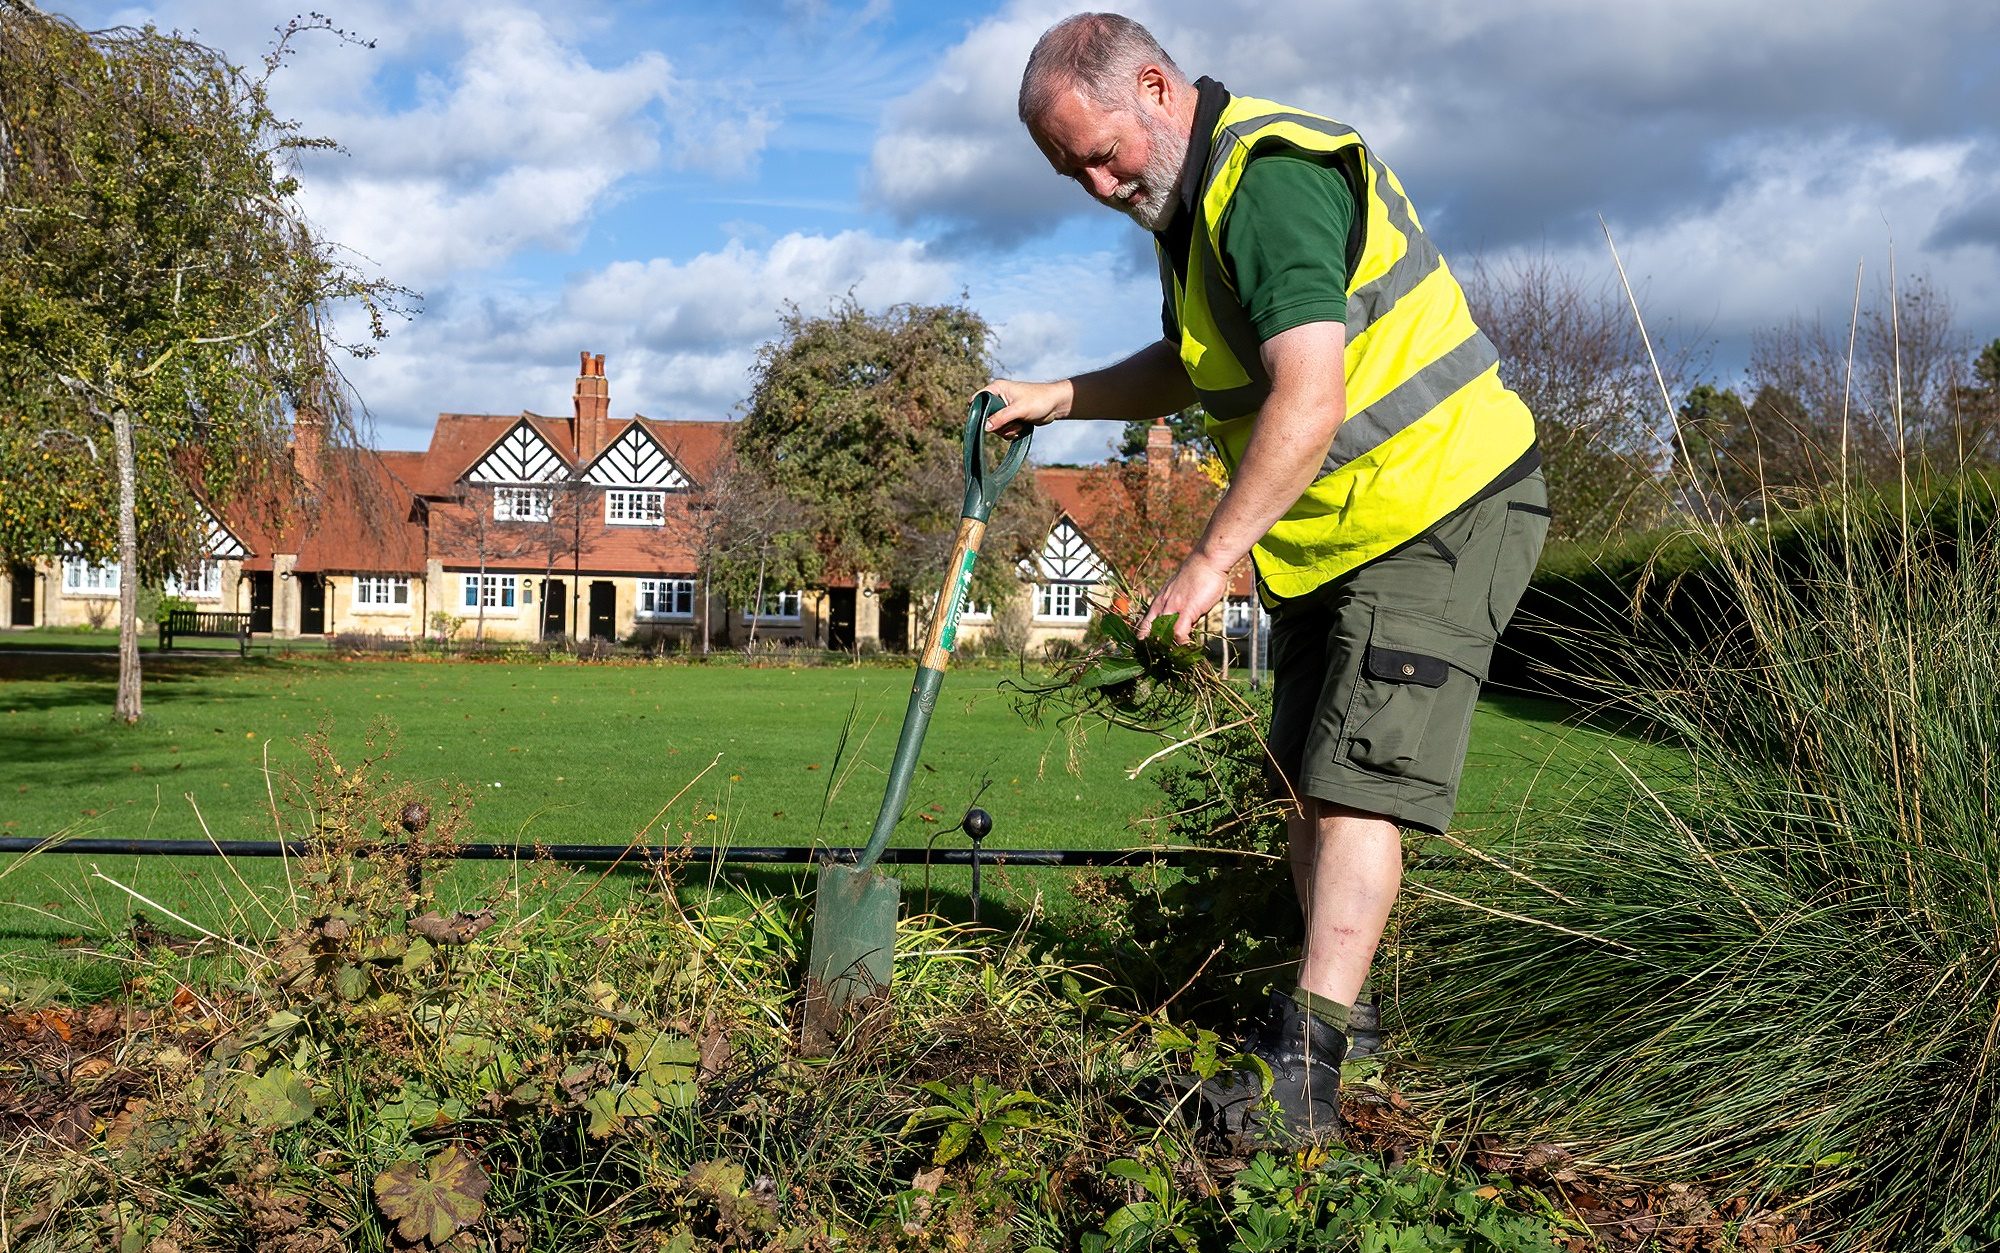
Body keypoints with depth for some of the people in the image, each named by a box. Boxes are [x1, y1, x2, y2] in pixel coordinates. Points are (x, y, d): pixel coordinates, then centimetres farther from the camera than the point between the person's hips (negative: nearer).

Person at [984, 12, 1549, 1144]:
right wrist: (1058, 399, 15)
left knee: (1356, 784, -16)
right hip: (1331, 534, 10)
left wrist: (1211, 561, -30)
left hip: (1443, 509, -10)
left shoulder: (1271, 178, -22)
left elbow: (1309, 400, -32)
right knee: (1305, 783, 12)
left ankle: (1304, 1074, -17)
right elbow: (1195, 369, 26)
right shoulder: (1190, 199, 11)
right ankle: (1332, 1003, 25)